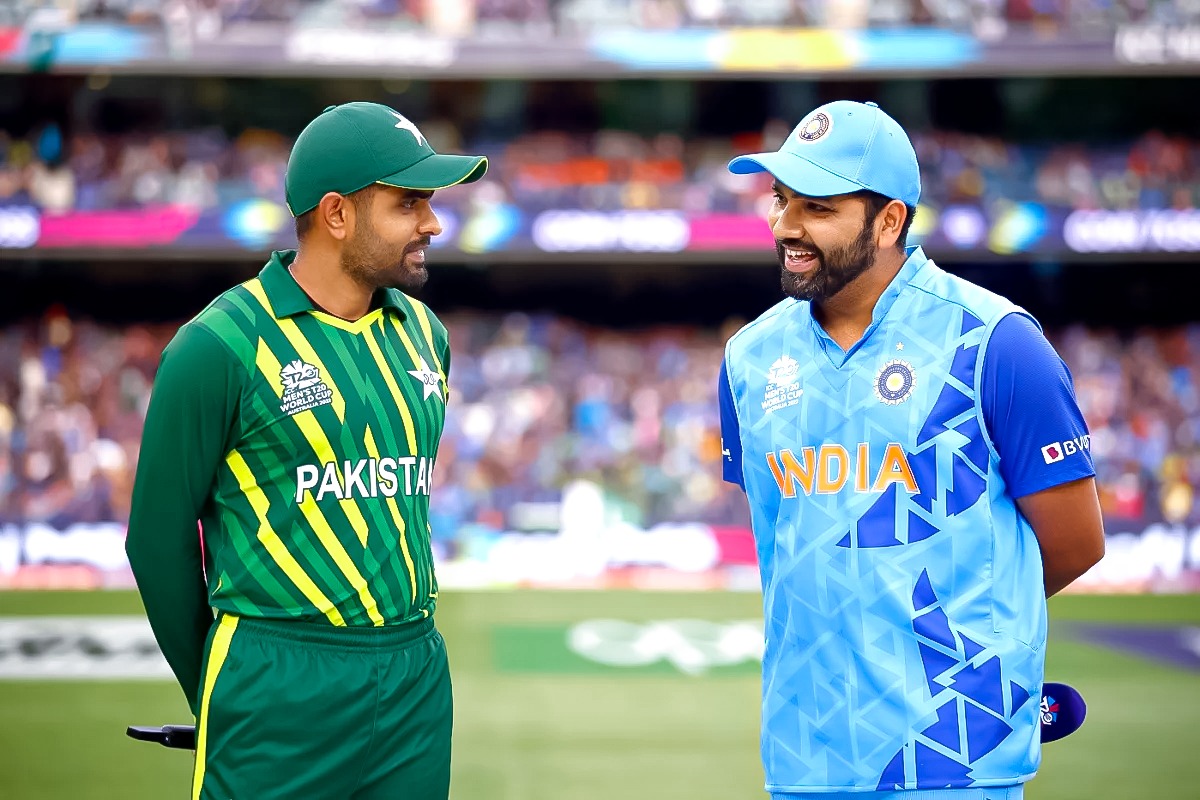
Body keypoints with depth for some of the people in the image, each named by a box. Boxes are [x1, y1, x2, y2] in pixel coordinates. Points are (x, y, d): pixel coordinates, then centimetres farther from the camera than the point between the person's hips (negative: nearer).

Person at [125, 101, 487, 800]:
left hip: (420, 683, 6)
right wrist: (212, 693, 3)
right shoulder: (221, 347, -8)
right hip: (283, 690, -5)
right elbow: (160, 534, -4)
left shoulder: (423, 334, 11)